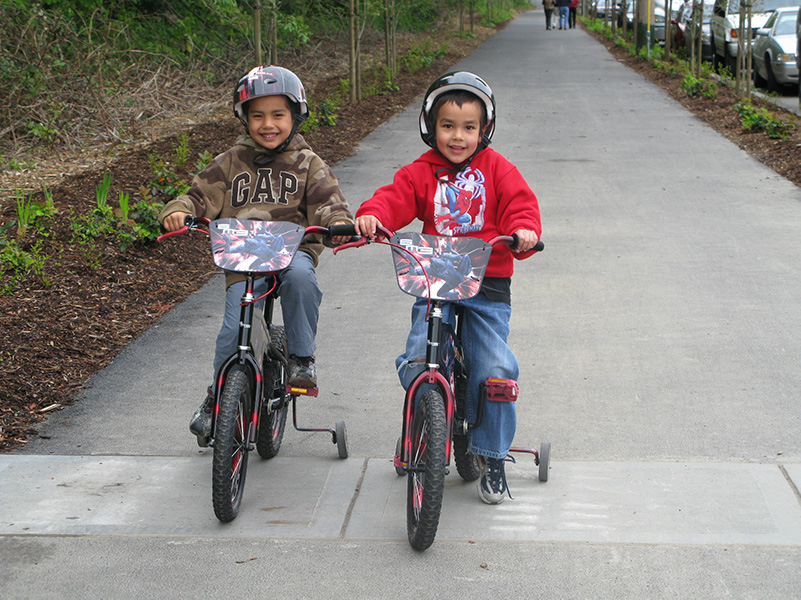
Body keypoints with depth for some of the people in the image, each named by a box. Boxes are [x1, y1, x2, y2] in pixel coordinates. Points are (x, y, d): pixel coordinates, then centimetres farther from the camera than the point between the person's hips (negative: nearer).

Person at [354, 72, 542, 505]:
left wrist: (525, 229, -26)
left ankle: (492, 459, 7)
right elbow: (396, 198, -7)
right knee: (416, 363, -15)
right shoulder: (422, 173, 8)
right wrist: (371, 216, -29)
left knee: (495, 370, -12)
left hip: (489, 286, -1)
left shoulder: (496, 169, 8)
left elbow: (519, 201, -3)